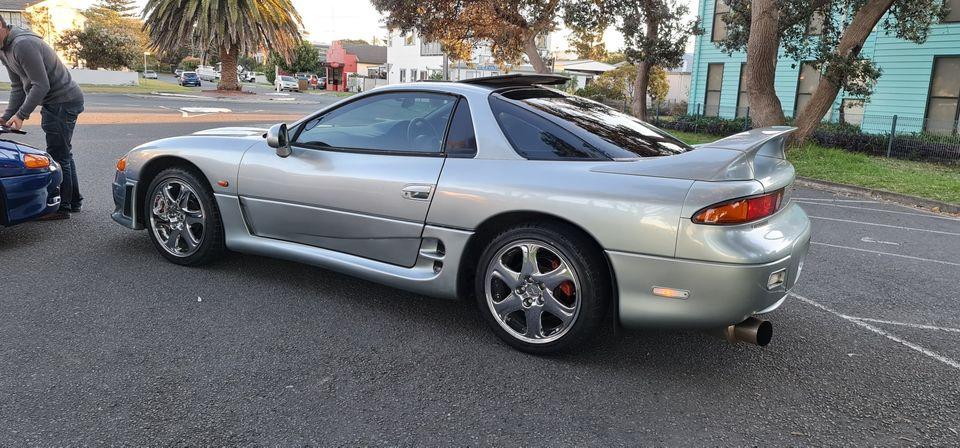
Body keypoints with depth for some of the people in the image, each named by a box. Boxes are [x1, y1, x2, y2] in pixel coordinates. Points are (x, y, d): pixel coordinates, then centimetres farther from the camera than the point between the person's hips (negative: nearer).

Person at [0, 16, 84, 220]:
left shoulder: (23, 45, -22)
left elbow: (41, 85, -24)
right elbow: (17, 87, 10)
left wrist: (21, 115, -22)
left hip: (64, 101, -11)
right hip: (55, 102, 11)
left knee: (58, 155, -7)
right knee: (63, 153, 17)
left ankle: (62, 207, 0)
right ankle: (74, 201, 27)